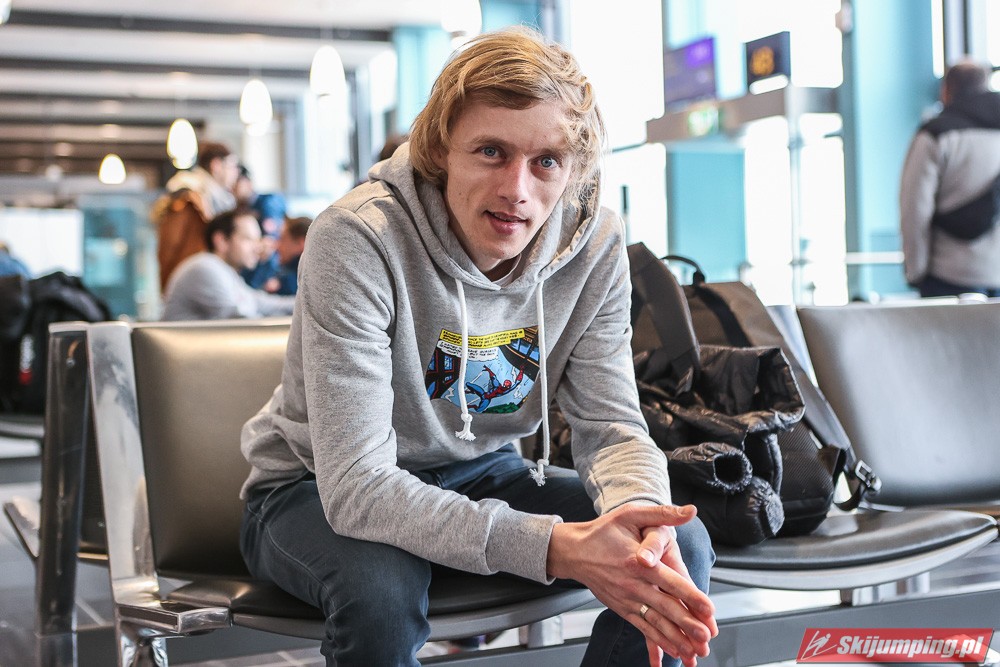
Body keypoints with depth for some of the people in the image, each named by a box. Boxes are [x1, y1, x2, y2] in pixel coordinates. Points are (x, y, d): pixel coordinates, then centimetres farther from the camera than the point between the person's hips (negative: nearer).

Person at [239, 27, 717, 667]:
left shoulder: (594, 245, -13)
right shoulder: (356, 239, -29)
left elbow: (612, 422, -9)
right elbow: (356, 485, -34)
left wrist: (638, 513, -35)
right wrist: (556, 546, -44)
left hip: (478, 475, 5)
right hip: (322, 491, -4)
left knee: (682, 545, -13)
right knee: (380, 585, -38)